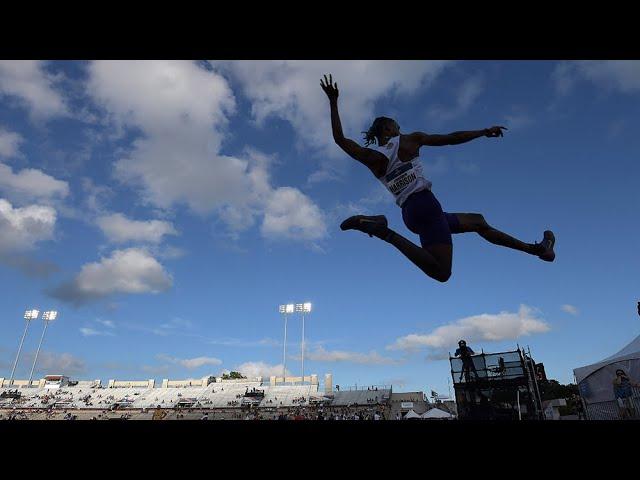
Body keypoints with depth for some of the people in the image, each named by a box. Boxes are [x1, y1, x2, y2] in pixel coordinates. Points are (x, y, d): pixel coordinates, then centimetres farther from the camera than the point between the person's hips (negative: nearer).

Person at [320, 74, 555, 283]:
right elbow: (451, 138, 6)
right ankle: (387, 234, -26)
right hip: (425, 204, -7)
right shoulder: (409, 140, 3)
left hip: (409, 214, 8)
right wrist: (484, 132, 18)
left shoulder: (371, 157, 10)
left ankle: (537, 248, 26)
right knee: (441, 272, -21)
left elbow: (340, 139, 15)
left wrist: (333, 103, 16)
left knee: (478, 222, 22)